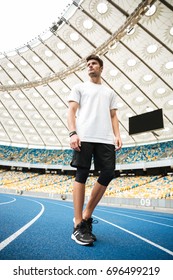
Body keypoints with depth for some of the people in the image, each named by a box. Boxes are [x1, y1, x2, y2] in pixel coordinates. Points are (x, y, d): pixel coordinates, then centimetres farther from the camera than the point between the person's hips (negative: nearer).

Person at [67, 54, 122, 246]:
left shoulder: (110, 92, 28)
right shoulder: (79, 87, 18)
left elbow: (113, 116, 21)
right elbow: (71, 111, 6)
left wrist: (117, 135, 4)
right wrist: (73, 133, -10)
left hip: (106, 139, 4)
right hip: (84, 137, -3)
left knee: (108, 174, -5)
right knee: (81, 176, -6)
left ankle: (86, 216, 12)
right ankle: (78, 226, 1)